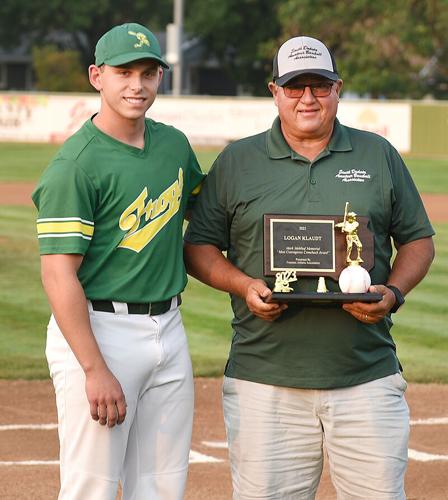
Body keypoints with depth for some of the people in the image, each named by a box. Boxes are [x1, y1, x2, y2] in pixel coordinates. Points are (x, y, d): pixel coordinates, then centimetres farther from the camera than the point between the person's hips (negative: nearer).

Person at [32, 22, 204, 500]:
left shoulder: (174, 144, 10)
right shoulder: (75, 165, -13)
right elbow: (58, 274, -17)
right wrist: (95, 369, -22)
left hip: (168, 329, 7)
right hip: (98, 329, -7)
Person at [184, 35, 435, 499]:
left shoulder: (378, 156, 12)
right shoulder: (236, 162, 9)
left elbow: (417, 239, 15)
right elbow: (198, 247, 10)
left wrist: (393, 293, -5)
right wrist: (244, 285, -9)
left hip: (367, 378, 1)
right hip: (264, 384, -1)